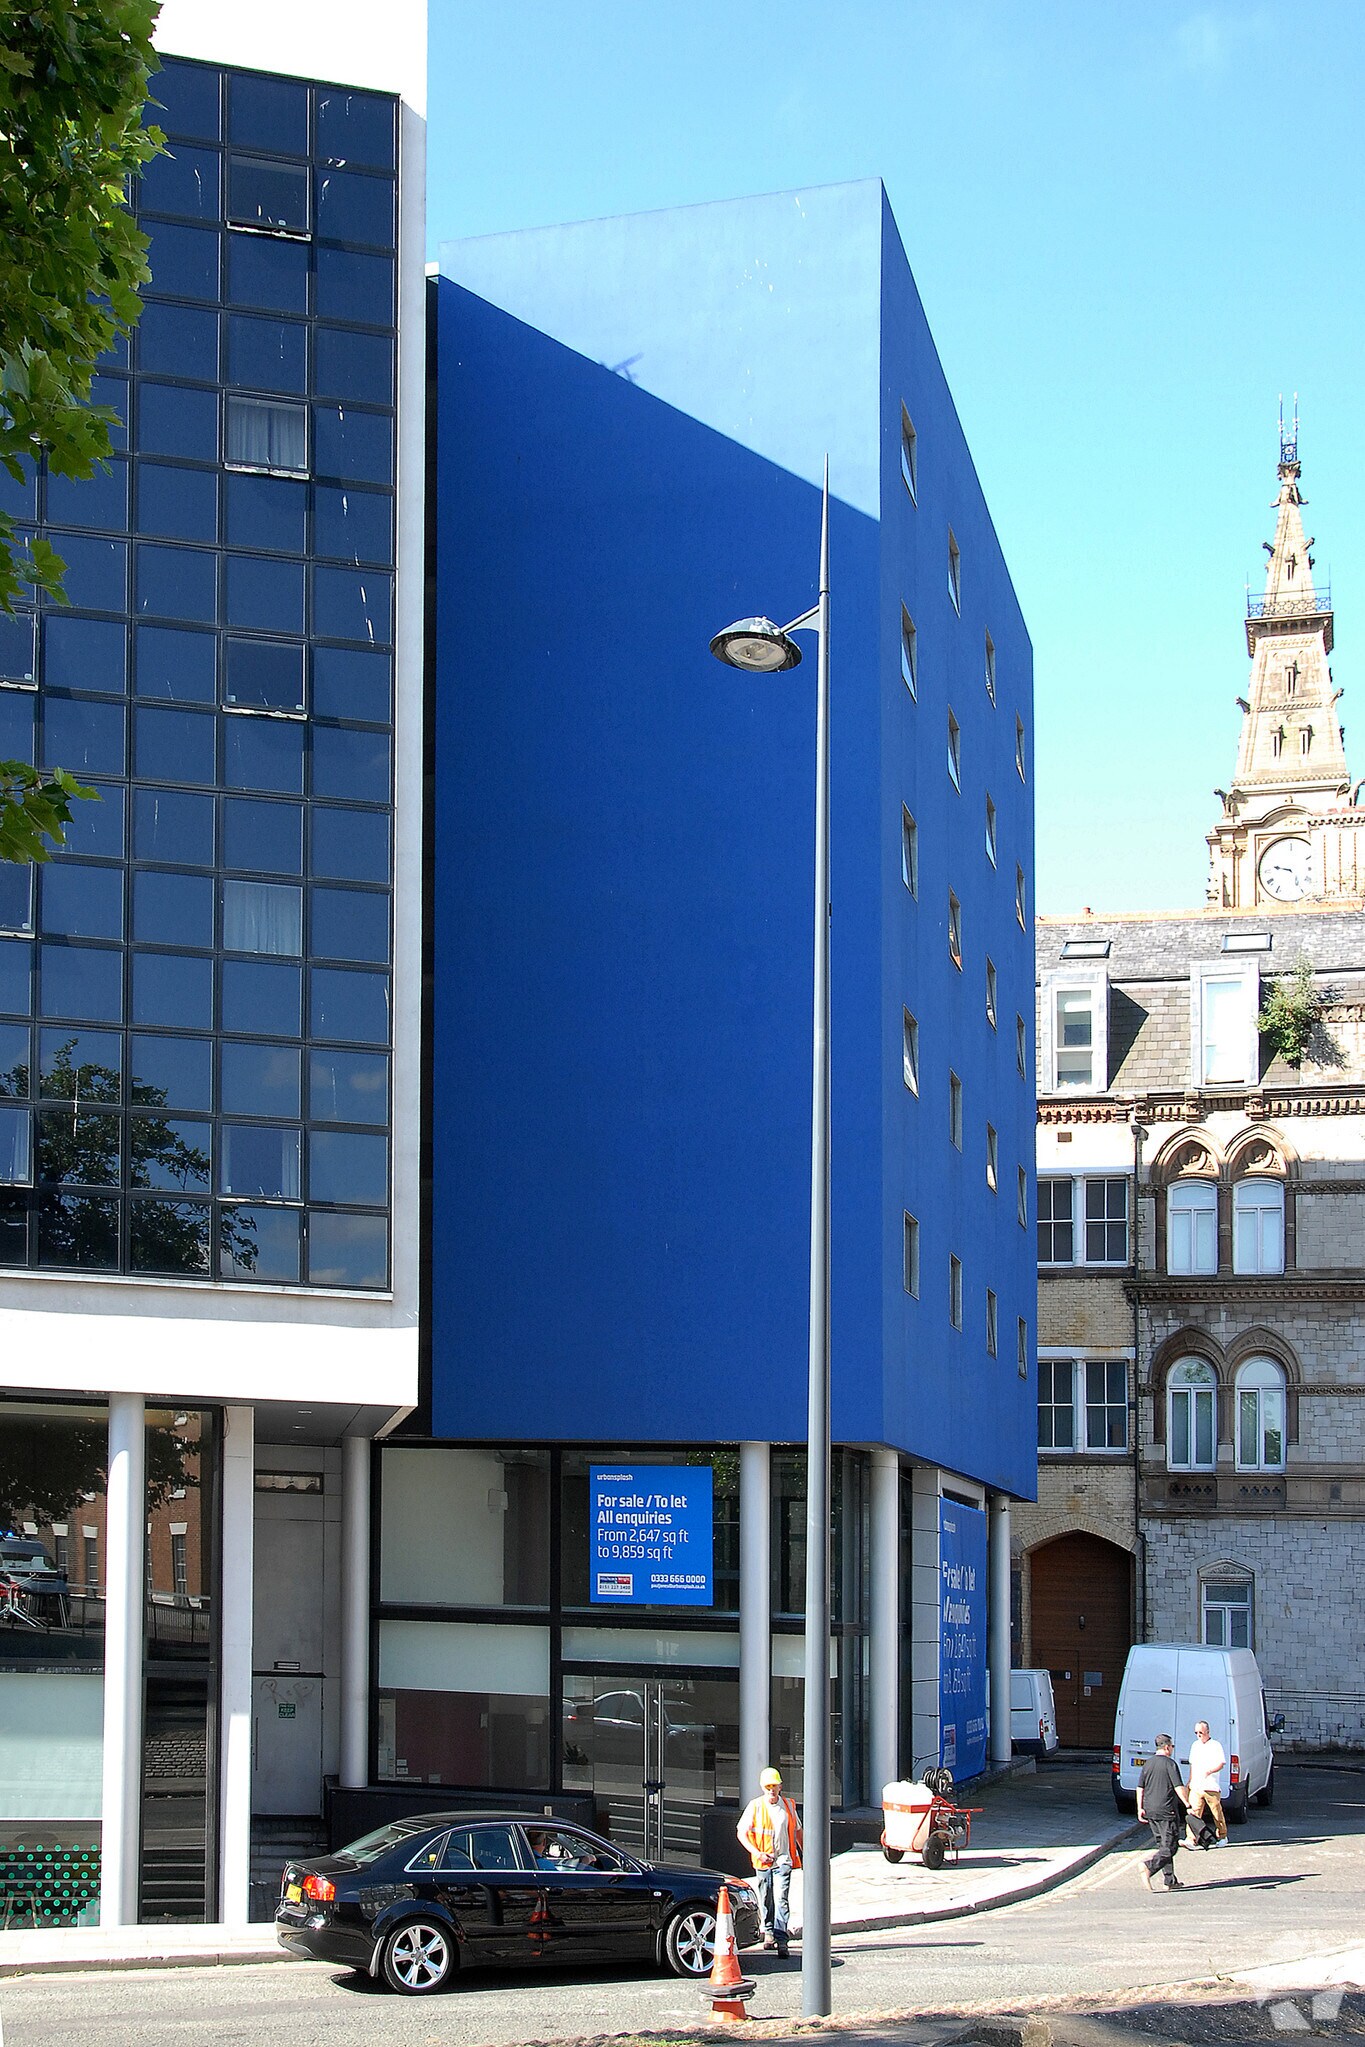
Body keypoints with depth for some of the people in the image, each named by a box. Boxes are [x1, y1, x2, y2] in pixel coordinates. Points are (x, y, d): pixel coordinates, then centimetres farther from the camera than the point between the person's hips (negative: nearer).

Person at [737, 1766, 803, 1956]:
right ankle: (768, 1932, 29)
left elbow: (797, 1831, 21)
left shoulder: (788, 1805, 7)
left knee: (781, 1898, -13)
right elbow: (742, 1833, -3)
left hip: (783, 1860, 0)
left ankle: (780, 1938, -18)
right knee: (765, 1900, 9)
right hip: (763, 1861, 0)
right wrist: (757, 1853, -14)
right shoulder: (755, 1806, -2)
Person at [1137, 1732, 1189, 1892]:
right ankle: (1148, 1867, -27)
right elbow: (1178, 1787, -15)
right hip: (1166, 1812, -7)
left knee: (1162, 1846, 14)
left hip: (1150, 1812, 7)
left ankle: (1171, 1881, 15)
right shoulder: (1169, 1764, -9)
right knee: (1169, 1847, -6)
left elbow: (1140, 1788, 12)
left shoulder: (1147, 1764, 11)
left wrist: (1140, 1808, 16)